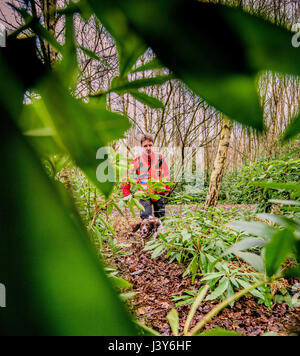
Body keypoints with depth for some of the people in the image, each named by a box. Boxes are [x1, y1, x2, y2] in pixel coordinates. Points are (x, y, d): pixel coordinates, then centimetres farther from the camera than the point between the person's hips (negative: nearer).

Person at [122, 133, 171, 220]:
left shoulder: (160, 158, 3)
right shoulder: (138, 160, 1)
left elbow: (166, 175, 11)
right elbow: (127, 176, 7)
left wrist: (167, 189, 4)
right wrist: (127, 194, 4)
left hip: (159, 193, 2)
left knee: (161, 218, 11)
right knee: (146, 218, -14)